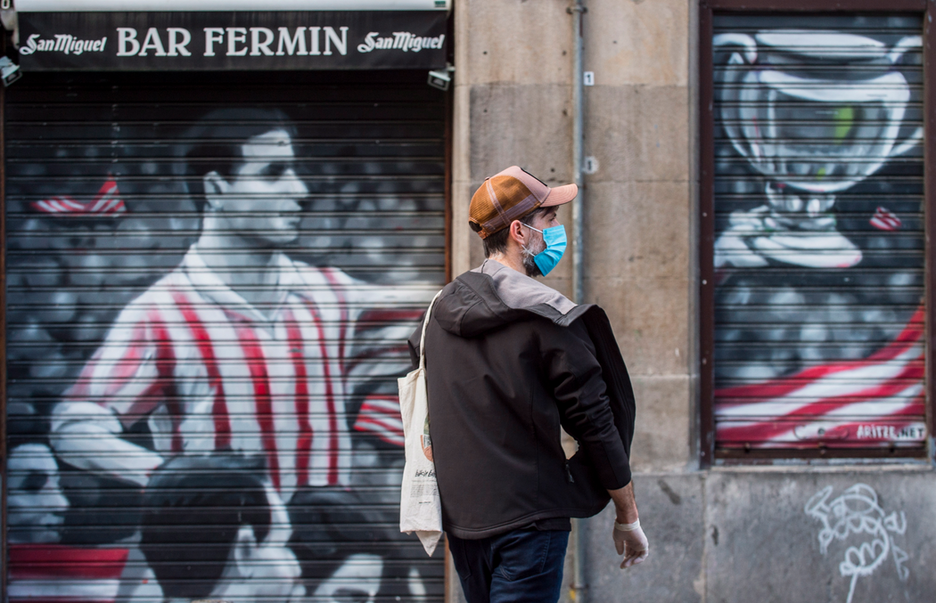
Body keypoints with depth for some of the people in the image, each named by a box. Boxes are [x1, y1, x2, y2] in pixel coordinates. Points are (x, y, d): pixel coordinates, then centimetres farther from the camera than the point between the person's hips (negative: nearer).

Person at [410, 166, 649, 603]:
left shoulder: (441, 309, 10)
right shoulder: (548, 318, -11)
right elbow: (594, 422, -9)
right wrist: (628, 518, 1)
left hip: (459, 517, 7)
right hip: (528, 516, -7)